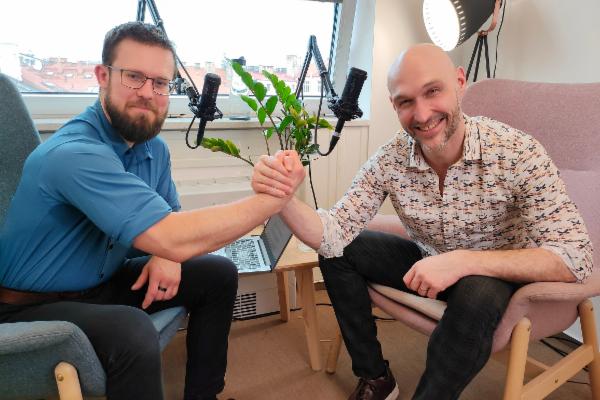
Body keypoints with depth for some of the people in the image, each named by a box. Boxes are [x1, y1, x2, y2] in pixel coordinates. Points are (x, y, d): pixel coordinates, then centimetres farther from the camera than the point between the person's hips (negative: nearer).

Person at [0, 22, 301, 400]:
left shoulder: (154, 147, -3)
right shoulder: (74, 154, -31)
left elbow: (170, 218, 10)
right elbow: (173, 238, -40)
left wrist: (167, 256, -14)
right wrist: (273, 198, -33)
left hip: (106, 280, 8)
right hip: (35, 304, -8)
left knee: (219, 275, 0)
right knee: (133, 333, -36)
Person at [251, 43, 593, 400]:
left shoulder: (518, 153, -25)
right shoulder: (390, 160, -16)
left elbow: (574, 256, -28)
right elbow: (333, 236, -19)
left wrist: (462, 261, -39)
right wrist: (284, 196, -39)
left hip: (494, 274, -3)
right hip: (426, 264, 4)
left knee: (476, 295, -35)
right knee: (339, 252, -9)